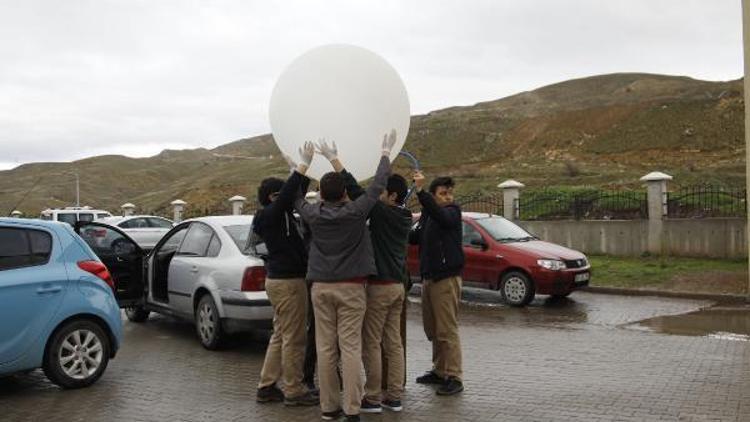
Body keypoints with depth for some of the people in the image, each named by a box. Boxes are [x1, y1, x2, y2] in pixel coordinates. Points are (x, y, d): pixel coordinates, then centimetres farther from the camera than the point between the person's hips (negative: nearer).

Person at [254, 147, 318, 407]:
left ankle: (267, 387, 20)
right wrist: (303, 166, -31)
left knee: (280, 336, 15)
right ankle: (293, 392, 4)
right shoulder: (271, 215, -14)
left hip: (280, 279, 10)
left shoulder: (278, 215, 13)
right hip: (288, 281, -10)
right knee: (293, 339, -3)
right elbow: (289, 194, -30)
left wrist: (305, 171, 9)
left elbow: (295, 195, 19)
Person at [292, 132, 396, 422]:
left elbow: (295, 196, 19)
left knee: (325, 348, 5)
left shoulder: (313, 214, -1)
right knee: (350, 348, -3)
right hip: (351, 287, -3)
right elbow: (378, 184, 0)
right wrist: (385, 154, 13)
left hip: (321, 287, 3)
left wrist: (303, 165, 29)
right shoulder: (355, 212, -9)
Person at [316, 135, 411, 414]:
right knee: (393, 342, 9)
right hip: (397, 284, 8)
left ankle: (373, 399, 3)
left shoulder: (383, 213, -13)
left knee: (371, 343, -1)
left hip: (379, 285, -8)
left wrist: (333, 158, -11)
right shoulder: (403, 217, 11)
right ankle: (394, 397, 12)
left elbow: (355, 190, -17)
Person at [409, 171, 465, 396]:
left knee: (447, 330, -8)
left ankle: (454, 378, -3)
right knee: (432, 329, 14)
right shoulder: (427, 215, 15)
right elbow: (415, 238, 19)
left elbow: (440, 215, -31)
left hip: (446, 278, -8)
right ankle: (439, 371, 26)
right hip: (428, 276, 8)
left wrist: (420, 190, -40)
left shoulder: (452, 212, -9)